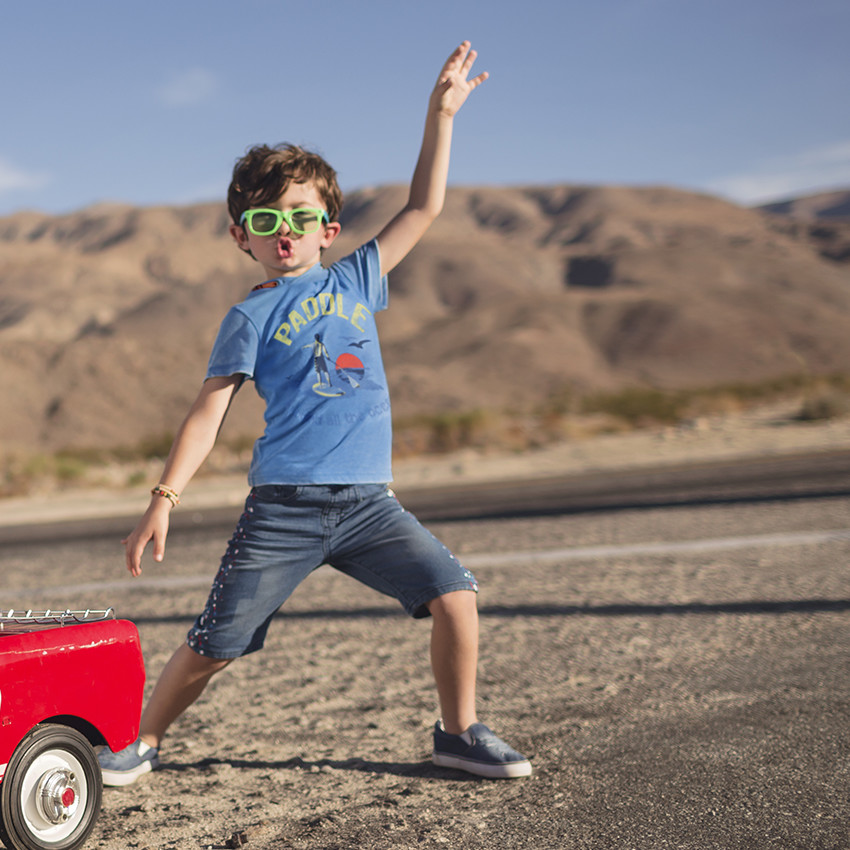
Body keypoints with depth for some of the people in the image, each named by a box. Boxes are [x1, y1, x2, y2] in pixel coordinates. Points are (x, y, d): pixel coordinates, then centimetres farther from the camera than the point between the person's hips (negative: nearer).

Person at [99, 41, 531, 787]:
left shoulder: (356, 280, 14)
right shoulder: (252, 316, 5)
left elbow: (423, 208, 17)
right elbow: (209, 411, 1)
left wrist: (441, 115, 14)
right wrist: (164, 498, -7)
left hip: (368, 500, 3)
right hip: (283, 506, -3)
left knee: (456, 595, -9)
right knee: (216, 643, 0)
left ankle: (459, 733, 10)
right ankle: (144, 741, 24)